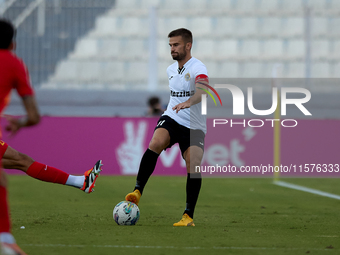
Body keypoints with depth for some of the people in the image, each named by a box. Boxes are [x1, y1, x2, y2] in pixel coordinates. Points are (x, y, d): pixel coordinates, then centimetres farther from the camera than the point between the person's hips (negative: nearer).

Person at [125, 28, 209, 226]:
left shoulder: (197, 68, -14)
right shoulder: (171, 70, 10)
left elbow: (203, 90, -37)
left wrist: (188, 102, -54)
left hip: (194, 126, -4)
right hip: (171, 119, 4)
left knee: (193, 167, -16)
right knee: (155, 143, -28)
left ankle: (189, 216, -5)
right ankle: (138, 191, -28)